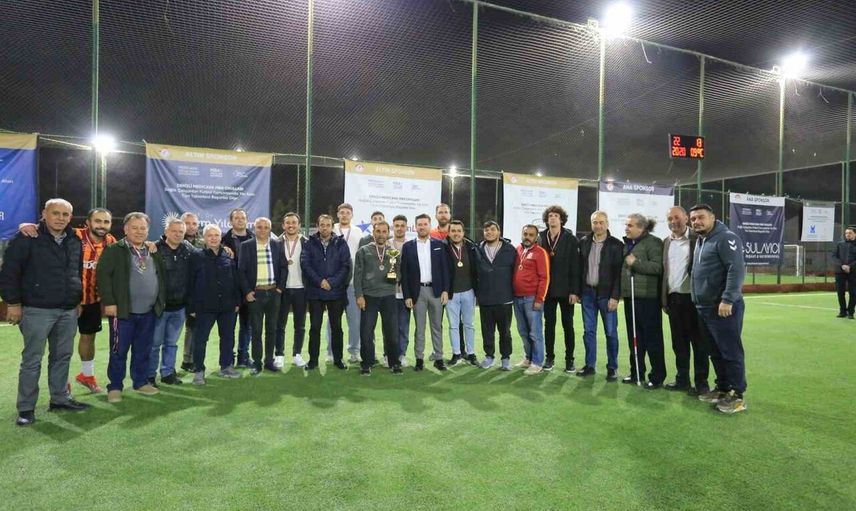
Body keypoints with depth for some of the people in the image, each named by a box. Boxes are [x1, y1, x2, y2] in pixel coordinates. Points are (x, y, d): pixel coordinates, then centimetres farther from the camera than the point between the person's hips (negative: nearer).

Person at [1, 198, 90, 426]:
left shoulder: (75, 241, 10)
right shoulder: (27, 238, -7)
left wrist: (78, 301, 19)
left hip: (68, 311, 5)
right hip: (37, 310, -5)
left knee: (62, 356, 13)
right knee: (32, 359, 1)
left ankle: (60, 398, 25)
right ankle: (26, 408, 11)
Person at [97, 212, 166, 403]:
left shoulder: (154, 252, 12)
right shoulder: (114, 250, -5)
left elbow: (162, 277, 18)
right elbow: (103, 275, -11)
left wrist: (161, 300, 12)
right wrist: (109, 302, -15)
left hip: (149, 312, 5)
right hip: (123, 311, -5)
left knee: (143, 350, 14)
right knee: (118, 351, 4)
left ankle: (141, 382, 27)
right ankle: (115, 387, 16)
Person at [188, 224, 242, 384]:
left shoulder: (229, 256, 5)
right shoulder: (197, 257, -2)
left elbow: (236, 280, 9)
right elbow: (190, 283, -3)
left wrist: (237, 301, 6)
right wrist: (192, 306, -6)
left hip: (228, 305, 3)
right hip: (205, 306, -3)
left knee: (228, 337, 12)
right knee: (200, 339, 3)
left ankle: (226, 367, 26)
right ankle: (198, 371, 16)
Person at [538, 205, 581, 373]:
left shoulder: (570, 239, -4)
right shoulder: (541, 238, 3)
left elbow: (575, 267, -7)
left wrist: (574, 291, -12)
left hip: (565, 290, -2)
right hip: (547, 289, 2)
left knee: (568, 325, 7)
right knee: (549, 324, 10)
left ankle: (569, 359, 18)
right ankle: (549, 357, 22)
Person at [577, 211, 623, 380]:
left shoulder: (616, 245, -5)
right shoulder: (584, 242, 6)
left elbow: (618, 273, -8)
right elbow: (580, 267, 8)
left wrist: (615, 296, -14)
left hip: (606, 294, -3)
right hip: (588, 292, 4)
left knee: (611, 332, 3)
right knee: (588, 331, 9)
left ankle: (612, 368, 16)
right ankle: (590, 365, 20)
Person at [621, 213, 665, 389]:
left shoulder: (653, 242, -7)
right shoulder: (627, 244, 16)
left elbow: (658, 267, -17)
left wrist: (635, 263, -18)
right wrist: (621, 291, 17)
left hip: (647, 297, -8)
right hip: (630, 296, 8)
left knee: (652, 338, 0)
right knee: (634, 337, 13)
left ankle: (657, 377, 11)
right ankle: (636, 373, 24)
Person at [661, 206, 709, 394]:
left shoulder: (697, 239, -5)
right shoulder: (666, 242, 11)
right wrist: (664, 298, 9)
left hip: (693, 298, -5)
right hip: (673, 298, 5)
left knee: (698, 341, 3)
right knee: (679, 342, 12)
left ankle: (701, 382, 13)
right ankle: (682, 379, 22)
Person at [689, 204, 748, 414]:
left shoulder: (725, 238, -11)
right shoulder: (700, 241, 17)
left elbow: (737, 269, -21)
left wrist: (728, 300, -25)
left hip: (723, 307, -9)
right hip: (704, 308, 9)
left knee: (731, 352, -1)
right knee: (715, 353, 16)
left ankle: (737, 395, 8)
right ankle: (723, 389, 27)